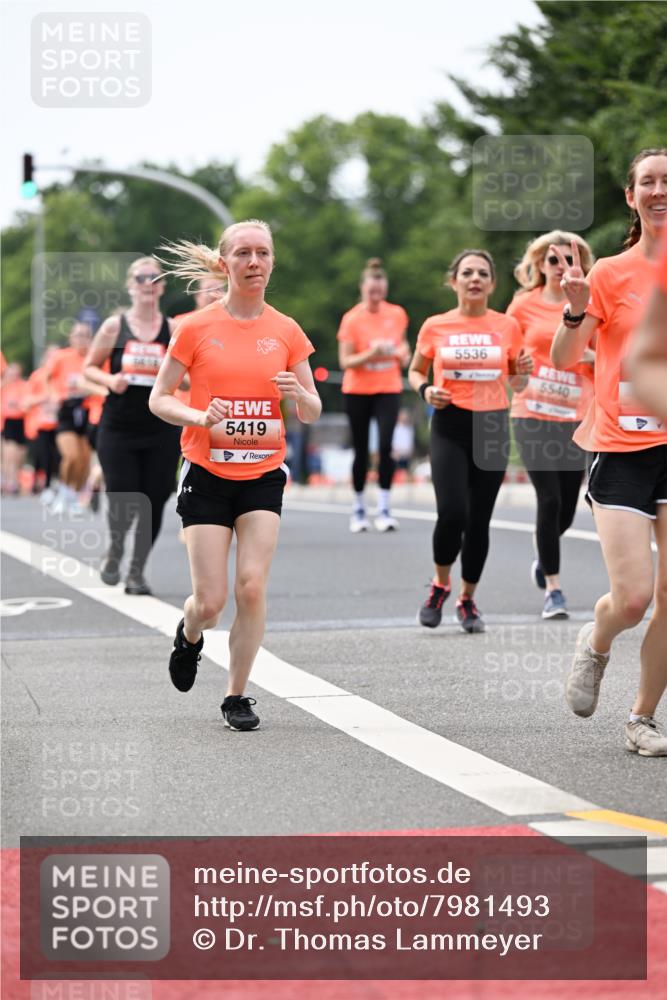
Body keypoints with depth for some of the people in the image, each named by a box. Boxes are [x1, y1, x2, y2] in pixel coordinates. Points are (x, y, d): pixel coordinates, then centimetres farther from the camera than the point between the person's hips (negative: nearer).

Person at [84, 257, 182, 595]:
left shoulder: (172, 329, 2)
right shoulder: (115, 326, 0)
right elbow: (90, 367, 8)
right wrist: (109, 381, -12)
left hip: (160, 430, 1)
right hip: (118, 428, -1)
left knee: (153, 502, 0)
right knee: (122, 500, -5)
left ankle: (137, 572, 17)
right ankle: (114, 551, 27)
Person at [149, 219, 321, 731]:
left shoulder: (286, 331, 3)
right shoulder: (196, 328, -4)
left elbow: (313, 412, 8)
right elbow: (159, 398, 0)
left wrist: (299, 394, -16)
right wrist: (199, 417, -19)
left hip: (263, 474, 2)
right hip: (207, 474, -2)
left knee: (252, 587, -11)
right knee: (211, 601, -4)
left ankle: (237, 695, 6)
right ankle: (189, 634, 34)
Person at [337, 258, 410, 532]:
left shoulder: (397, 314, 0)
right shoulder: (352, 318, -9)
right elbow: (345, 361, -10)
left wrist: (402, 353, -3)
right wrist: (371, 354, -25)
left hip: (388, 389, 1)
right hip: (358, 391, -1)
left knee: (385, 446, -14)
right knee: (361, 450, 5)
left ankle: (384, 509, -9)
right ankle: (358, 508, 19)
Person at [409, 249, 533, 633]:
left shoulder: (508, 326, 3)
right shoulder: (435, 327, 1)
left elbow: (517, 383, 13)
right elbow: (415, 371, 14)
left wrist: (523, 372, -9)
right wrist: (426, 390, -7)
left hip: (493, 428, 1)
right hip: (450, 427, -1)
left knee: (479, 520, 3)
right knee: (452, 514, -16)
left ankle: (468, 600, 21)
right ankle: (440, 585, 11)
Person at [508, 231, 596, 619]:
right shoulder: (524, 305, 2)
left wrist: (591, 355, -12)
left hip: (576, 417, 2)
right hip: (533, 415, -2)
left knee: (567, 508, 5)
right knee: (550, 501, -11)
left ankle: (544, 558, 38)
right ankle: (554, 589, -2)